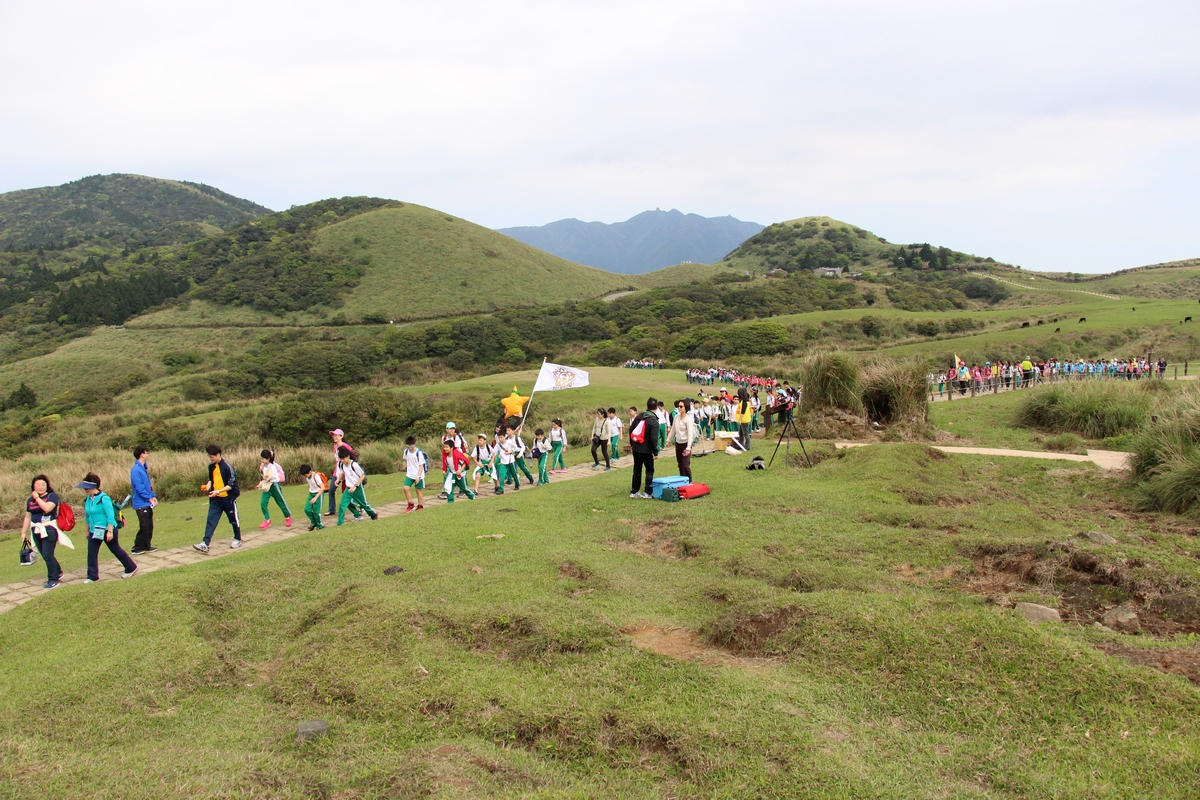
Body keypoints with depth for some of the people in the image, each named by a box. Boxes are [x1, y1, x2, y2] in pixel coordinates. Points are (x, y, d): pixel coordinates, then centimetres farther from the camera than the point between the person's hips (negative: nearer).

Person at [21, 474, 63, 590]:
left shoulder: (52, 496, -7)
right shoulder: (30, 500, 12)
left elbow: (47, 508, -25)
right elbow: (28, 517, 16)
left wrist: (37, 497, -14)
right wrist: (23, 532, 15)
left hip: (49, 530, -6)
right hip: (36, 531, 6)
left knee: (47, 555, -8)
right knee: (45, 556, 11)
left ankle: (53, 580, 1)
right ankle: (58, 573, 29)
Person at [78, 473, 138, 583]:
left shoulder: (103, 498, -18)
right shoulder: (88, 500, 4)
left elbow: (110, 516, -19)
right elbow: (87, 516, 16)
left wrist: (110, 531, -22)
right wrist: (88, 531, 20)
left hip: (107, 529, -7)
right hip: (94, 531, 7)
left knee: (116, 549, 6)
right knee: (91, 553, 1)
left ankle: (131, 568, 21)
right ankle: (92, 577, 8)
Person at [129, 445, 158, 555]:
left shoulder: (144, 468, 12)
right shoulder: (136, 470, -17)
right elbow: (139, 488, -20)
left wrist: (153, 496, 6)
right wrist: (149, 498, -15)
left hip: (147, 503, 9)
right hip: (141, 504, -9)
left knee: (149, 526, 13)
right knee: (144, 527, -6)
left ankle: (147, 546, 21)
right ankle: (137, 549, 2)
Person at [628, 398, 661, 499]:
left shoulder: (639, 416, 4)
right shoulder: (654, 421, -15)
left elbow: (631, 429, 10)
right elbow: (654, 438, -19)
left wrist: (631, 443, 20)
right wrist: (655, 452, -11)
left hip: (636, 448, 6)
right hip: (646, 450, -6)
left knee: (637, 470, 15)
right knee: (650, 470, 7)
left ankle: (634, 492, 18)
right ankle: (647, 492, 4)